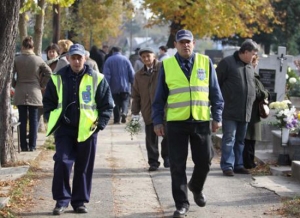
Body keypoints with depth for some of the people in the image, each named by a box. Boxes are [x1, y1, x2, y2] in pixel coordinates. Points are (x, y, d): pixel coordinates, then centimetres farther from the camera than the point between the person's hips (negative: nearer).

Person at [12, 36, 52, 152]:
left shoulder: (16, 59, -5)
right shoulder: (38, 60, -3)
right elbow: (49, 73, -1)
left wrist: (15, 85, 11)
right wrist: (42, 85, 9)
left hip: (20, 93, 0)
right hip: (34, 93, 0)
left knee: (22, 120, 5)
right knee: (33, 120, 5)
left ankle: (23, 145, 6)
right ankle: (32, 145, 5)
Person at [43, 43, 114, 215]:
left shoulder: (96, 79, 0)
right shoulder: (58, 78, 4)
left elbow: (107, 105, 4)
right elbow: (48, 102, 13)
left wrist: (100, 124, -5)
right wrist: (52, 121, 2)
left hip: (87, 130, 0)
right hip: (64, 129, 0)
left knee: (84, 168, 6)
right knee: (62, 162, -11)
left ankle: (80, 201, 18)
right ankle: (62, 200, -1)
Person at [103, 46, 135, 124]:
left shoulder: (108, 60, 0)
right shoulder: (125, 59, 1)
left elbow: (106, 75, -6)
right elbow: (131, 73, -1)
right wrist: (133, 83, 6)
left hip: (114, 87, 0)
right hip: (125, 86, 0)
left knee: (116, 103, 9)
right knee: (125, 101, 7)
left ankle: (117, 119, 5)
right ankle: (124, 112, -20)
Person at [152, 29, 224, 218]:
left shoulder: (206, 62, 4)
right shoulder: (167, 65, 3)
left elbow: (215, 92, 7)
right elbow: (160, 96, 6)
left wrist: (217, 117, 3)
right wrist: (157, 121, 2)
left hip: (201, 121, 1)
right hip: (176, 122, -1)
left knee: (204, 160, 7)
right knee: (178, 165, 1)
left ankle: (196, 187, 36)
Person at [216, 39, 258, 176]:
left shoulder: (250, 67, 15)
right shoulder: (227, 63, -6)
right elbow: (216, 84, -6)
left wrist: (252, 102, 16)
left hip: (245, 112, 7)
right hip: (230, 111, -7)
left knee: (240, 140, 12)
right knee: (229, 139, -7)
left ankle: (238, 164, 18)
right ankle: (227, 165, -4)